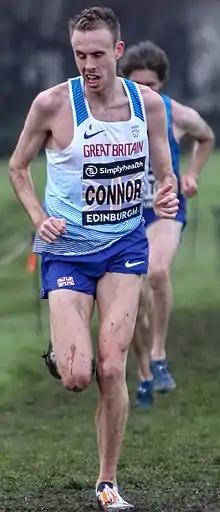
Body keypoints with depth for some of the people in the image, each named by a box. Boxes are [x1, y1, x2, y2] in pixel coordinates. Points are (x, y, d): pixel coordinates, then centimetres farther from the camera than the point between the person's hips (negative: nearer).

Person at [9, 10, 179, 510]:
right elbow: (18, 167, 3)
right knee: (76, 378, -10)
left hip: (125, 246, 2)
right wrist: (39, 218, -11)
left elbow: (165, 174, 9)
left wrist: (167, 196, -14)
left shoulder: (148, 103, -3)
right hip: (67, 250, -2)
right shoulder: (53, 103, -12)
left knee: (111, 368, -6)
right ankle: (59, 350, 30)